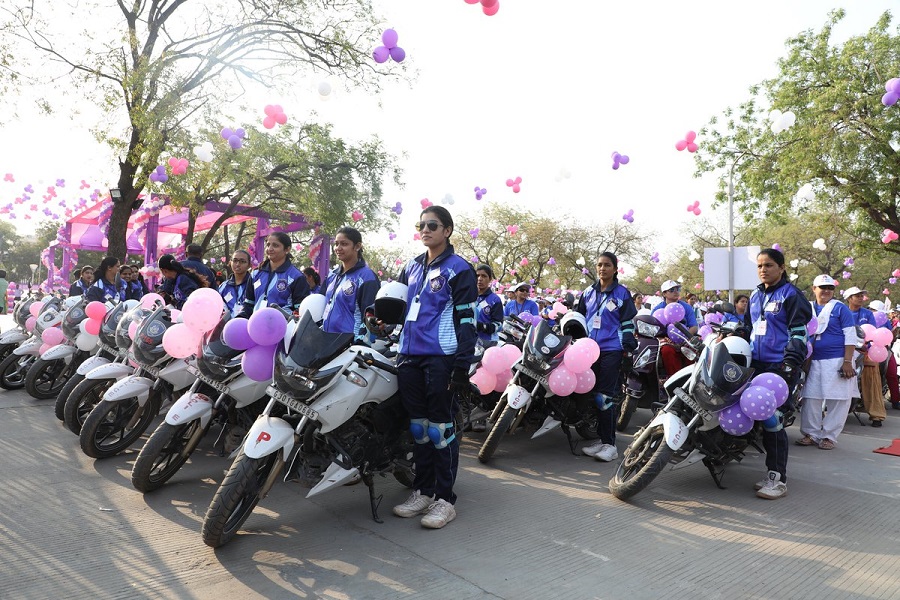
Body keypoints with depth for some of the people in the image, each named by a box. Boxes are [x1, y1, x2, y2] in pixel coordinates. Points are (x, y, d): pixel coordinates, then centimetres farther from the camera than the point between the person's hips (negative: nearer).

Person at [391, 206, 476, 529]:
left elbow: (466, 320, -8)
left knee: (440, 427, -3)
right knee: (418, 426, 11)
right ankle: (422, 490, 22)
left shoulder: (459, 269, -3)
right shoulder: (411, 267, 17)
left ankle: (445, 498, 7)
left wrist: (463, 365, -15)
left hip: (441, 357, -6)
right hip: (410, 356, 6)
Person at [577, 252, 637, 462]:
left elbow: (628, 324, -3)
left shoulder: (622, 293, 0)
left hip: (612, 351, -6)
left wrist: (628, 350, -8)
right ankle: (603, 439, 16)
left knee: (606, 396, -11)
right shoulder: (588, 292, 14)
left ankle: (610, 444, -5)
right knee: (593, 394, 7)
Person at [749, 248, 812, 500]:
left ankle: (778, 478, -4)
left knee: (774, 420, -11)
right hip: (758, 365, 7)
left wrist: (791, 362, -18)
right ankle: (773, 472, 18)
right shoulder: (755, 296, 17)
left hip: (781, 367, -7)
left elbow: (799, 332, -10)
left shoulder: (790, 295, -4)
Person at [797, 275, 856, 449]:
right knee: (811, 398, 3)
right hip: (814, 362, 4)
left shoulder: (840, 308, 0)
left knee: (837, 401, 0)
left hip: (837, 361, -3)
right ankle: (811, 434, 12)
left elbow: (850, 336, -4)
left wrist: (847, 362, -12)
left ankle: (829, 436, 9)